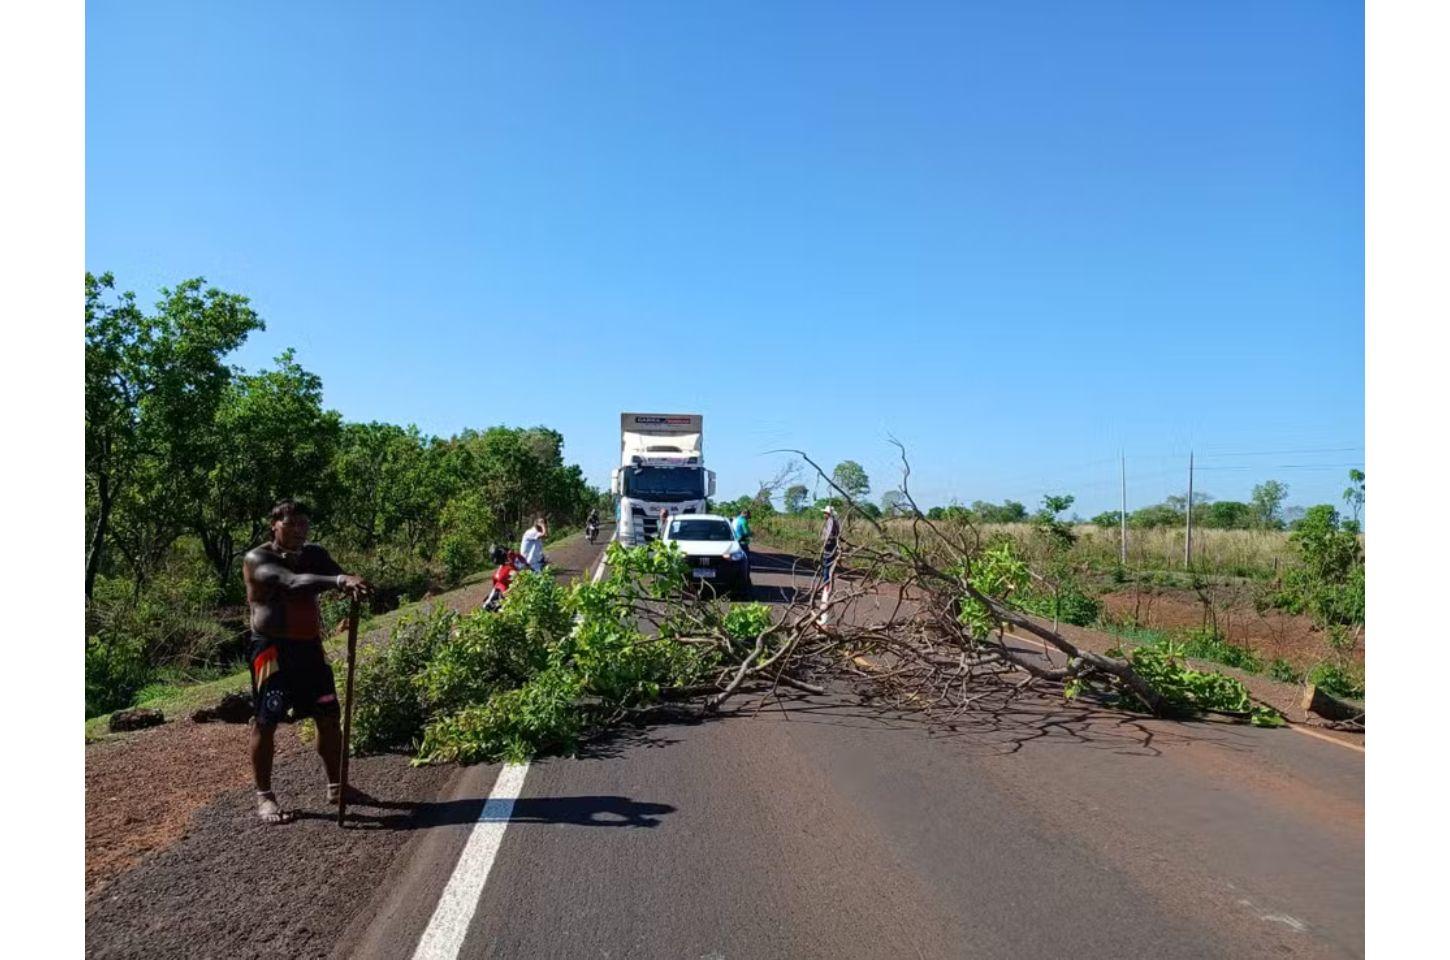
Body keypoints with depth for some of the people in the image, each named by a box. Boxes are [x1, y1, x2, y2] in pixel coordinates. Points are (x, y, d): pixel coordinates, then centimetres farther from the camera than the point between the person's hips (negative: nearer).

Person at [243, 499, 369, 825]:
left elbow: (336, 574, -9)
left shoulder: (314, 554, 8)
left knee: (329, 717, 9)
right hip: (272, 649, -6)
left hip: (310, 647, 6)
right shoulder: (257, 559, -11)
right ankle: (264, 795, 14)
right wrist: (340, 581, -45)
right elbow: (292, 582, -30)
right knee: (265, 722, -1)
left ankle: (336, 785, 24)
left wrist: (353, 584, -35)